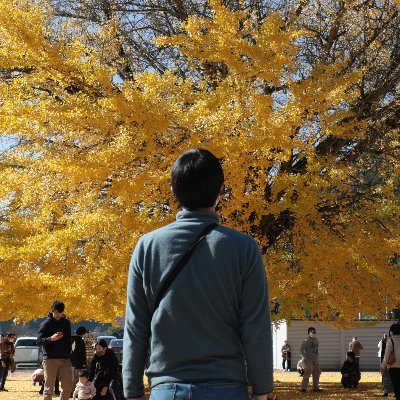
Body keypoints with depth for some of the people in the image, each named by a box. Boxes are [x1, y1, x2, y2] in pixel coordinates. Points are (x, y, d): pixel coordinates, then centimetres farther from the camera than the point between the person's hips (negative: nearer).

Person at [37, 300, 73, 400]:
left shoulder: (66, 323, 14)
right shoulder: (46, 323, 0)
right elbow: (39, 341, -7)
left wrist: (69, 355, 14)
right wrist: (51, 338, -24)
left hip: (65, 359, 4)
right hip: (50, 359, -4)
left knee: (68, 387, -1)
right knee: (49, 387, -2)